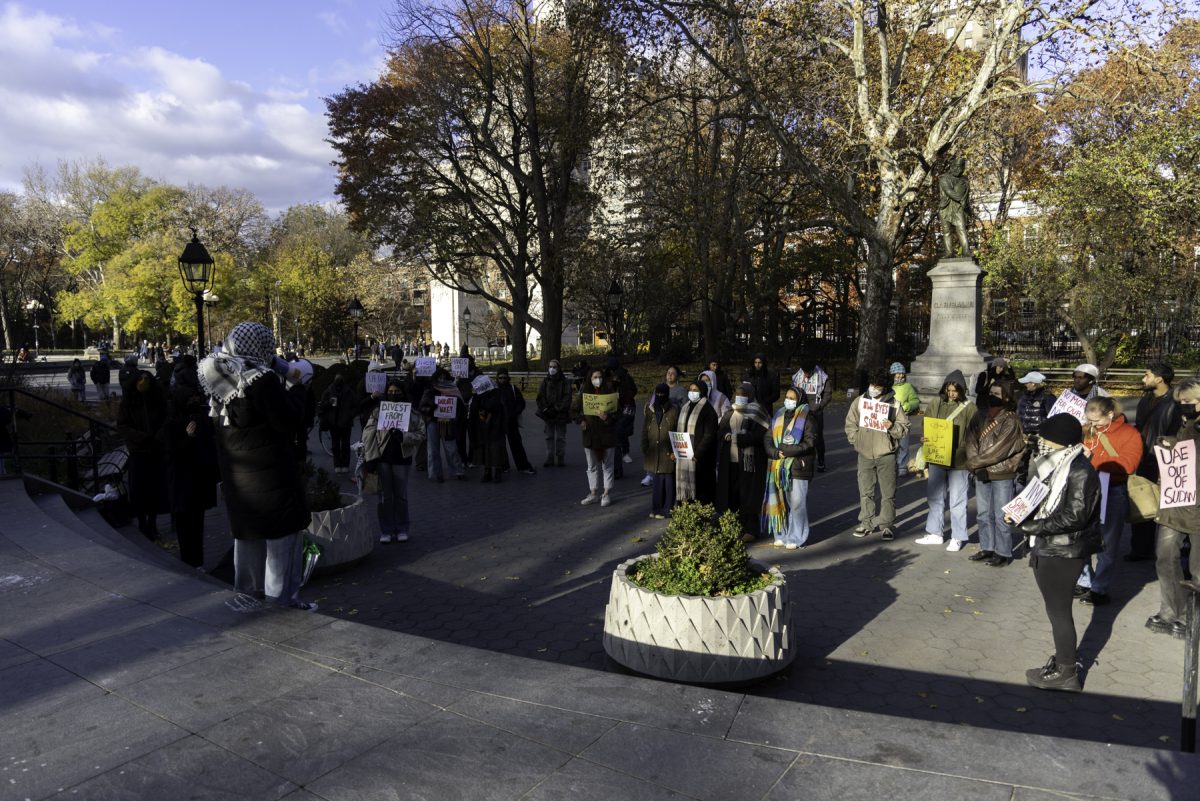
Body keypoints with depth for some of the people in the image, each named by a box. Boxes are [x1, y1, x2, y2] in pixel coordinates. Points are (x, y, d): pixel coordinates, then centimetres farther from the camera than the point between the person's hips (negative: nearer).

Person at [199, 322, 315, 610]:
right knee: (284, 531, 2)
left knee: (247, 529, 20)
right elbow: (287, 420, -22)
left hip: (235, 471, 8)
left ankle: (248, 588, 32)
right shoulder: (262, 378, -20)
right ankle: (282, 596, 6)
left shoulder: (219, 378, 4)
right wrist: (293, 399, -3)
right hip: (269, 470, -8)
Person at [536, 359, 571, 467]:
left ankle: (561, 458, 15)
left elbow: (566, 397, -9)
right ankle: (550, 458, 14)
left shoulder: (564, 381, -3)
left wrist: (557, 409, -16)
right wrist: (545, 409, -12)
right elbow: (540, 396, 1)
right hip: (547, 414, 3)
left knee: (560, 437, 5)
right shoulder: (545, 381, 5)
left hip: (560, 414, -3)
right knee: (549, 437, 8)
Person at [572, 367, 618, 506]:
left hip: (607, 435, -2)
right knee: (592, 467, 11)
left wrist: (607, 417, -25)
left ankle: (606, 495, 13)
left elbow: (617, 412, -6)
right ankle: (593, 494, 20)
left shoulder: (609, 392, -5)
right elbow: (573, 409, 12)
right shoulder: (584, 394, 1)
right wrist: (580, 421, -2)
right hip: (590, 435, 3)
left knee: (607, 466, 5)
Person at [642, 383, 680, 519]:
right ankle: (656, 508, 17)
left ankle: (666, 510, 9)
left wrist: (675, 451, -7)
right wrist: (644, 448, 10)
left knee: (668, 481, 0)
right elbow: (645, 430, 14)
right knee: (655, 481, 7)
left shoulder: (674, 411, -3)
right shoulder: (650, 410, 8)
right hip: (654, 454, 3)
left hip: (668, 454, -3)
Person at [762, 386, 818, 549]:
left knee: (796, 502, -3)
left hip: (798, 466, -5)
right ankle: (781, 534, 18)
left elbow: (809, 443, -12)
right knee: (778, 501, 6)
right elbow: (767, 438, 9)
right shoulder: (778, 416, 13)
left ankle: (796, 538, 8)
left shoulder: (806, 417, -4)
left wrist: (786, 451, -15)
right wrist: (775, 453, -10)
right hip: (777, 467, 5)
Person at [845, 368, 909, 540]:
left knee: (888, 492, 3)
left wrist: (892, 426, -18)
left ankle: (885, 524, 13)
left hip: (886, 454, -2)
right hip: (865, 454, 2)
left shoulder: (894, 404, -3)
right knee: (865, 491, 10)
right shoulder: (860, 401, 2)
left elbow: (904, 427, 2)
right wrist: (856, 441, 0)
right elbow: (850, 423, 9)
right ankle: (866, 522, 20)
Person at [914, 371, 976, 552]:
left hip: (958, 462, -4)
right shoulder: (935, 404, 3)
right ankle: (935, 533, 27)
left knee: (957, 500, 5)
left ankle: (958, 537, 17)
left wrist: (970, 458, -15)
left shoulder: (969, 408, -6)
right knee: (935, 497, 13)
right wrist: (924, 440, -9)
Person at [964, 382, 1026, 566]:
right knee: (983, 513, 14)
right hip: (981, 473, 6)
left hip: (1002, 475, -6)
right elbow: (971, 439, 1)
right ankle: (987, 548, 26)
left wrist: (974, 462, -11)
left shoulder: (1010, 421, -11)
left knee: (1001, 516, 0)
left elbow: (999, 449, -16)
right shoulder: (980, 415, 6)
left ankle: (1003, 553, 11)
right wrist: (976, 466, -11)